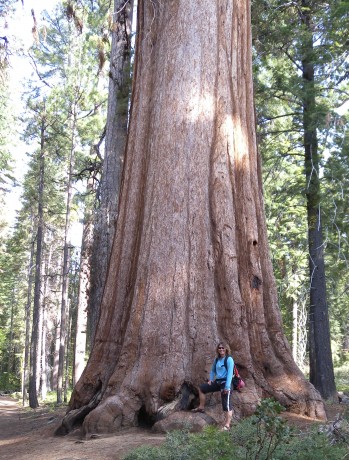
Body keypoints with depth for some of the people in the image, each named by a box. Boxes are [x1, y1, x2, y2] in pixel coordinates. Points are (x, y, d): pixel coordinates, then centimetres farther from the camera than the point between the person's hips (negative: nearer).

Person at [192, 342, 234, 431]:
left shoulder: (229, 359, -13)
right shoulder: (217, 359, 10)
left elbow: (230, 373, -19)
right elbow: (213, 370, 25)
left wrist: (227, 387, -24)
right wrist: (211, 380, 12)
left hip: (225, 383, -9)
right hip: (217, 382, 9)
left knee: (227, 405, -9)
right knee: (201, 388, 15)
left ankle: (227, 425, -9)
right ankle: (201, 407, 26)